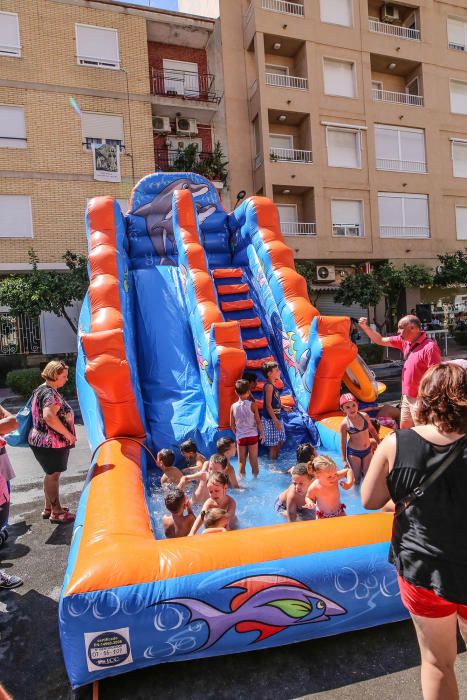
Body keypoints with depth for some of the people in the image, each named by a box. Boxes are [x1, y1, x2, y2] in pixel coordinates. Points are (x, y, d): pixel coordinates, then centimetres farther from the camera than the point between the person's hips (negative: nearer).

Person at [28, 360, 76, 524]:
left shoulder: (43, 389, 12)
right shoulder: (50, 393, -20)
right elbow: (49, 417, -34)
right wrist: (68, 434, -24)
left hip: (44, 441, 10)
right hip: (51, 443, -10)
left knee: (51, 474, 19)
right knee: (53, 475, 1)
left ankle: (49, 508, 32)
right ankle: (56, 513, 13)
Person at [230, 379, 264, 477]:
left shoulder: (233, 406, -5)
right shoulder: (252, 404, -11)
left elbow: (232, 424, 2)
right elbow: (258, 421, -8)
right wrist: (262, 434, 4)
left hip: (240, 437, 1)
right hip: (252, 435, -1)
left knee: (241, 461, 11)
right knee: (253, 460, 12)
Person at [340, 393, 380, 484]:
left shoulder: (364, 416, -10)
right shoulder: (344, 424, -18)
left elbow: (372, 429, 8)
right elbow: (343, 442, -8)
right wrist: (344, 460, -6)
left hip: (368, 450, 3)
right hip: (353, 452, -3)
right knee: (357, 479, 8)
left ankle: (360, 468, 41)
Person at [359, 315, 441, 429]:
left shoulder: (429, 347, -21)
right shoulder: (405, 341, 3)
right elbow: (381, 341, 12)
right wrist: (364, 326, 1)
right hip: (406, 398, 8)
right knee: (403, 429, 22)